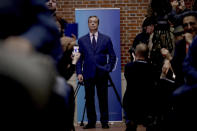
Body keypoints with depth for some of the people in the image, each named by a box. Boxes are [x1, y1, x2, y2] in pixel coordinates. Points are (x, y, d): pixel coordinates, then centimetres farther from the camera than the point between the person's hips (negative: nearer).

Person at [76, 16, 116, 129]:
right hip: (88, 74, 1)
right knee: (89, 99, 3)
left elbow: (112, 56, 9)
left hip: (102, 74, -1)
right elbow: (79, 58, 6)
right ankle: (91, 122, 12)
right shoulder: (82, 40, 9)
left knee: (103, 98, 2)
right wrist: (79, 72, -4)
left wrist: (109, 69, -3)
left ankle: (105, 122, 10)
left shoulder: (106, 39, 7)